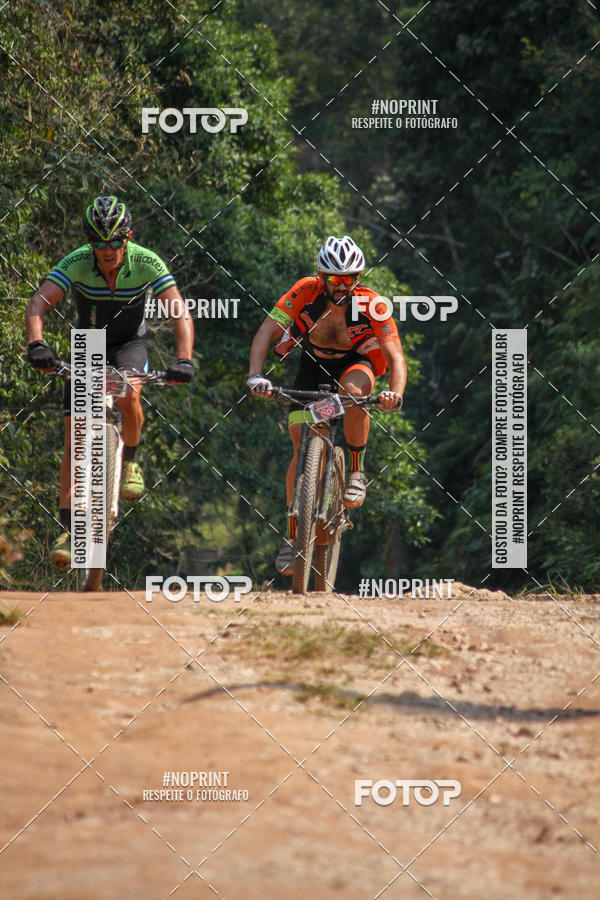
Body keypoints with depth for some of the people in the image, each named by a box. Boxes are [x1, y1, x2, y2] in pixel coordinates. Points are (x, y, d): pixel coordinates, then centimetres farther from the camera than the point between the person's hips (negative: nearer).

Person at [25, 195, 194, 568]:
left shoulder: (147, 263, -25)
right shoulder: (76, 263, -24)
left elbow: (181, 314, -30)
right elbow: (38, 305, -34)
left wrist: (184, 359, -46)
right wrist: (37, 345, -53)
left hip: (129, 344, -1)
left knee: (128, 395, -35)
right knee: (76, 438, -9)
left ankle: (131, 462, -7)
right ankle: (68, 530, -6)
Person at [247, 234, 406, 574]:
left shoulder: (372, 305, -27)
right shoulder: (306, 292, -26)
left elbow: (395, 356, -30)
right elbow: (267, 331, -29)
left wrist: (396, 393, -50)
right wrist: (256, 375, -45)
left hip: (354, 364, -1)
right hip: (313, 365, 1)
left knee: (354, 390, -37)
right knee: (303, 444, -12)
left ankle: (356, 470, -17)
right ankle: (293, 532, 0)